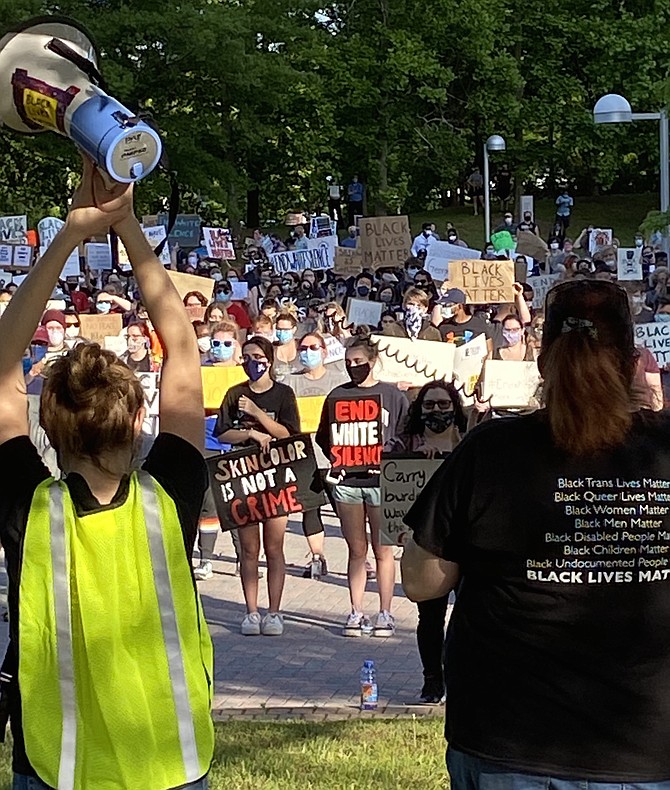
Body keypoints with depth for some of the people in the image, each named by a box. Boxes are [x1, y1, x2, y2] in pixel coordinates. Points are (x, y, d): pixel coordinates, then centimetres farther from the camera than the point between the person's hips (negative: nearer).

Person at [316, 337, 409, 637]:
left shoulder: (392, 395, 3)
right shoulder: (338, 395, 9)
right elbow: (323, 435, 14)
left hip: (381, 480, -2)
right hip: (347, 480, 2)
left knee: (383, 549, 2)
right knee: (356, 549, 7)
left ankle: (385, 613, 7)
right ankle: (356, 612, 12)